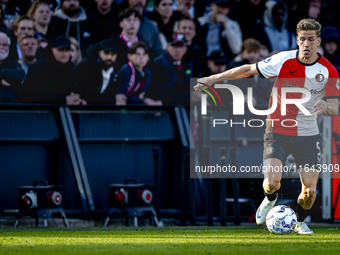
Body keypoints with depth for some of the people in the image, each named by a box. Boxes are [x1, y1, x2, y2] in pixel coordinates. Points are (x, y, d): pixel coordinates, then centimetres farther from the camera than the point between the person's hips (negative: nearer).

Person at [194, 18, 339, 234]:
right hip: (278, 132, -1)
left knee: (310, 190, -6)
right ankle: (270, 200, 21)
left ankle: (300, 222, 27)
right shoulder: (284, 60, -10)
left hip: (308, 135, 1)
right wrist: (213, 79, 3)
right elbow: (248, 70, 1)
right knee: (272, 181, -18)